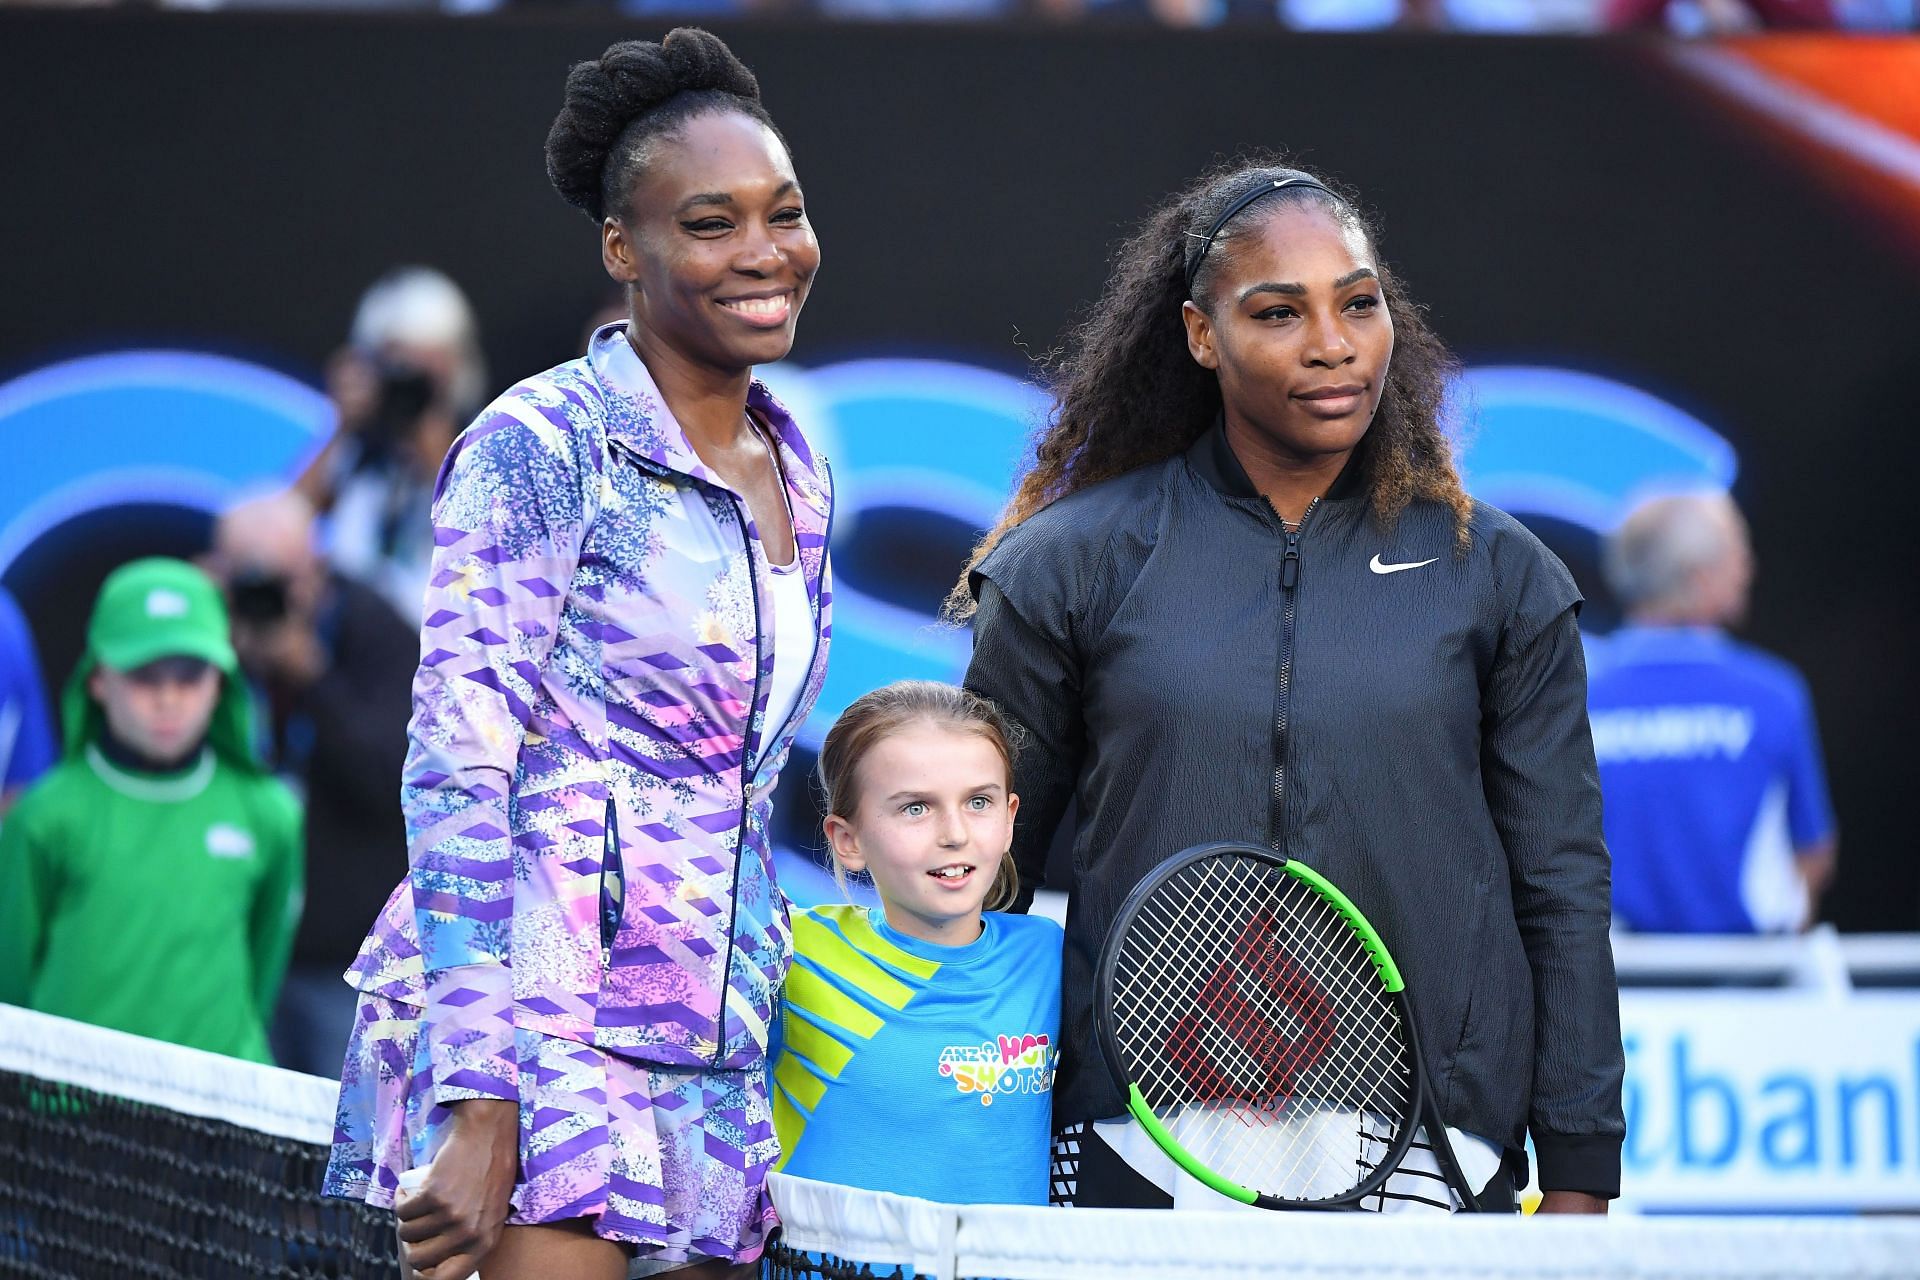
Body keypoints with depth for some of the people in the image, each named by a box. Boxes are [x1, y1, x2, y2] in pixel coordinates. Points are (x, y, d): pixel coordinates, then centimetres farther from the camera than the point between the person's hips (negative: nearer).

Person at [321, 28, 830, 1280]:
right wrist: (480, 1109, -20)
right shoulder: (542, 447, -7)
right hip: (539, 1023, -7)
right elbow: (458, 767, -13)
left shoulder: (800, 478, 15)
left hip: (710, 1061, 7)